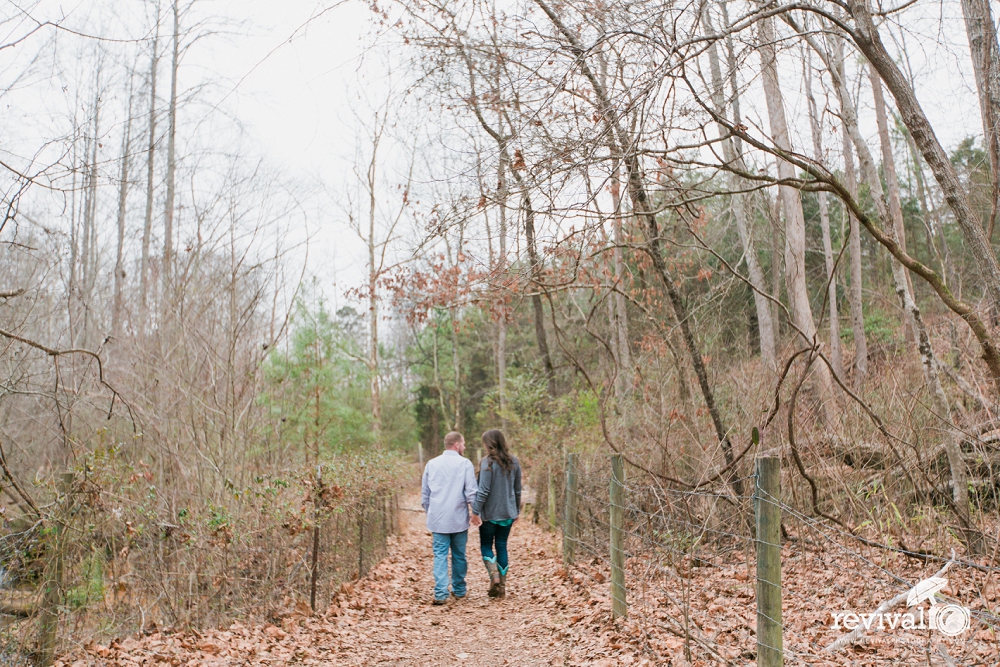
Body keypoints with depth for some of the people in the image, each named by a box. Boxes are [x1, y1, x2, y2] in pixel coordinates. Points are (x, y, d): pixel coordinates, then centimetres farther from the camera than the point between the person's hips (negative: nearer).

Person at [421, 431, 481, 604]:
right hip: (459, 518, -2)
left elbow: (424, 493, 12)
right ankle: (459, 589, 24)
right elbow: (471, 491, -10)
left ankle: (441, 593, -6)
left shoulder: (432, 464, 7)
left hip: (438, 519, 2)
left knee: (440, 555, 3)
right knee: (459, 555, 13)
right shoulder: (465, 463, -5)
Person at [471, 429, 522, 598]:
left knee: (486, 545, 11)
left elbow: (483, 490, -18)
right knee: (502, 546, 12)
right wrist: (517, 510, 20)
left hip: (490, 513, -5)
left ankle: (494, 574, -10)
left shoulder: (488, 462, -14)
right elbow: (518, 489, 11)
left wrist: (475, 511, -13)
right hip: (508, 513, 5)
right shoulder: (513, 462, 5)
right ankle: (502, 585, 12)